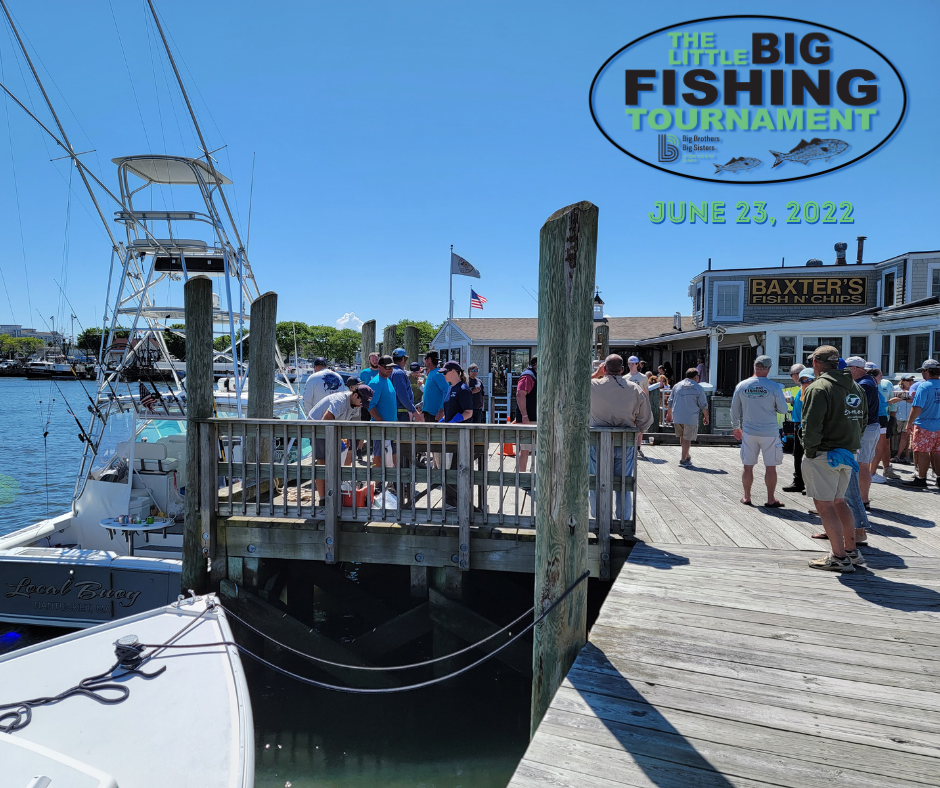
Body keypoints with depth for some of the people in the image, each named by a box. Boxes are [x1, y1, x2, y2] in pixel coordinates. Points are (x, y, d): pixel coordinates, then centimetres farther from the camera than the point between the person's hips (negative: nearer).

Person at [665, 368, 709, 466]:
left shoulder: (677, 385, 9)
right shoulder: (698, 388, -3)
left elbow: (671, 402, 14)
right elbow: (704, 405, -2)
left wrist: (669, 414, 24)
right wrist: (706, 417, 11)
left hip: (677, 417, 4)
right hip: (690, 418, -4)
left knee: (682, 437, 19)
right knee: (687, 438, 2)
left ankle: (686, 456, 28)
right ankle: (683, 459, 2)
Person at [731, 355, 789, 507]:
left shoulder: (741, 386, -2)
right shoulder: (774, 386, -10)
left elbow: (735, 409, 6)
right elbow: (783, 409, -3)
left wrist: (736, 427, 18)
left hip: (749, 432, 2)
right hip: (769, 432, -2)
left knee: (748, 466, 10)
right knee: (770, 467, 7)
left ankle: (746, 498, 19)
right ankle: (771, 500, 13)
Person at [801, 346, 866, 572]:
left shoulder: (818, 388, -16)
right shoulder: (854, 388, 11)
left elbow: (811, 426, -24)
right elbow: (863, 417, 22)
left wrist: (810, 449, -13)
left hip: (824, 454, -8)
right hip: (847, 452, 9)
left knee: (824, 504, 0)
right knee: (838, 502, 20)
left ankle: (839, 557, 2)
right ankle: (851, 550, 27)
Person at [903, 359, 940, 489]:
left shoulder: (923, 386, -15)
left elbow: (917, 407, -20)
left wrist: (909, 422, -11)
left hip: (924, 425, -6)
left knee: (922, 453, 1)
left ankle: (921, 479, 7)